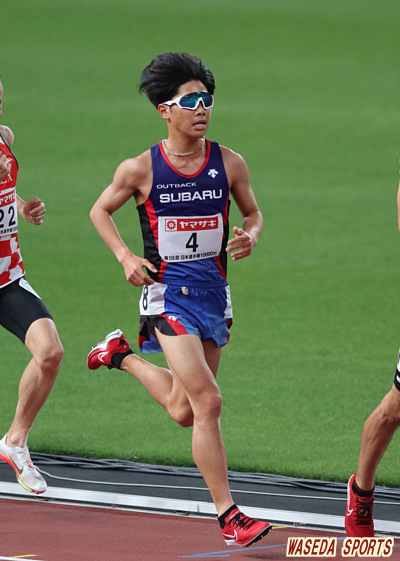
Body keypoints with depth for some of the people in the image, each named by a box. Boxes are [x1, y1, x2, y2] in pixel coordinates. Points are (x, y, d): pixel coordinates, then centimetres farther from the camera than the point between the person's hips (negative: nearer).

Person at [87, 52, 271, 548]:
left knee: (184, 410, 16)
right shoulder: (140, 169, -8)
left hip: (213, 292, 5)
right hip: (167, 293, -5)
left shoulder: (229, 164, -1)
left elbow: (253, 213, 14)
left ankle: (122, 356, 44)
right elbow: (100, 211, 9)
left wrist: (251, 237, -8)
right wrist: (125, 256, -6)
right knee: (207, 402, -16)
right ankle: (229, 517, -12)